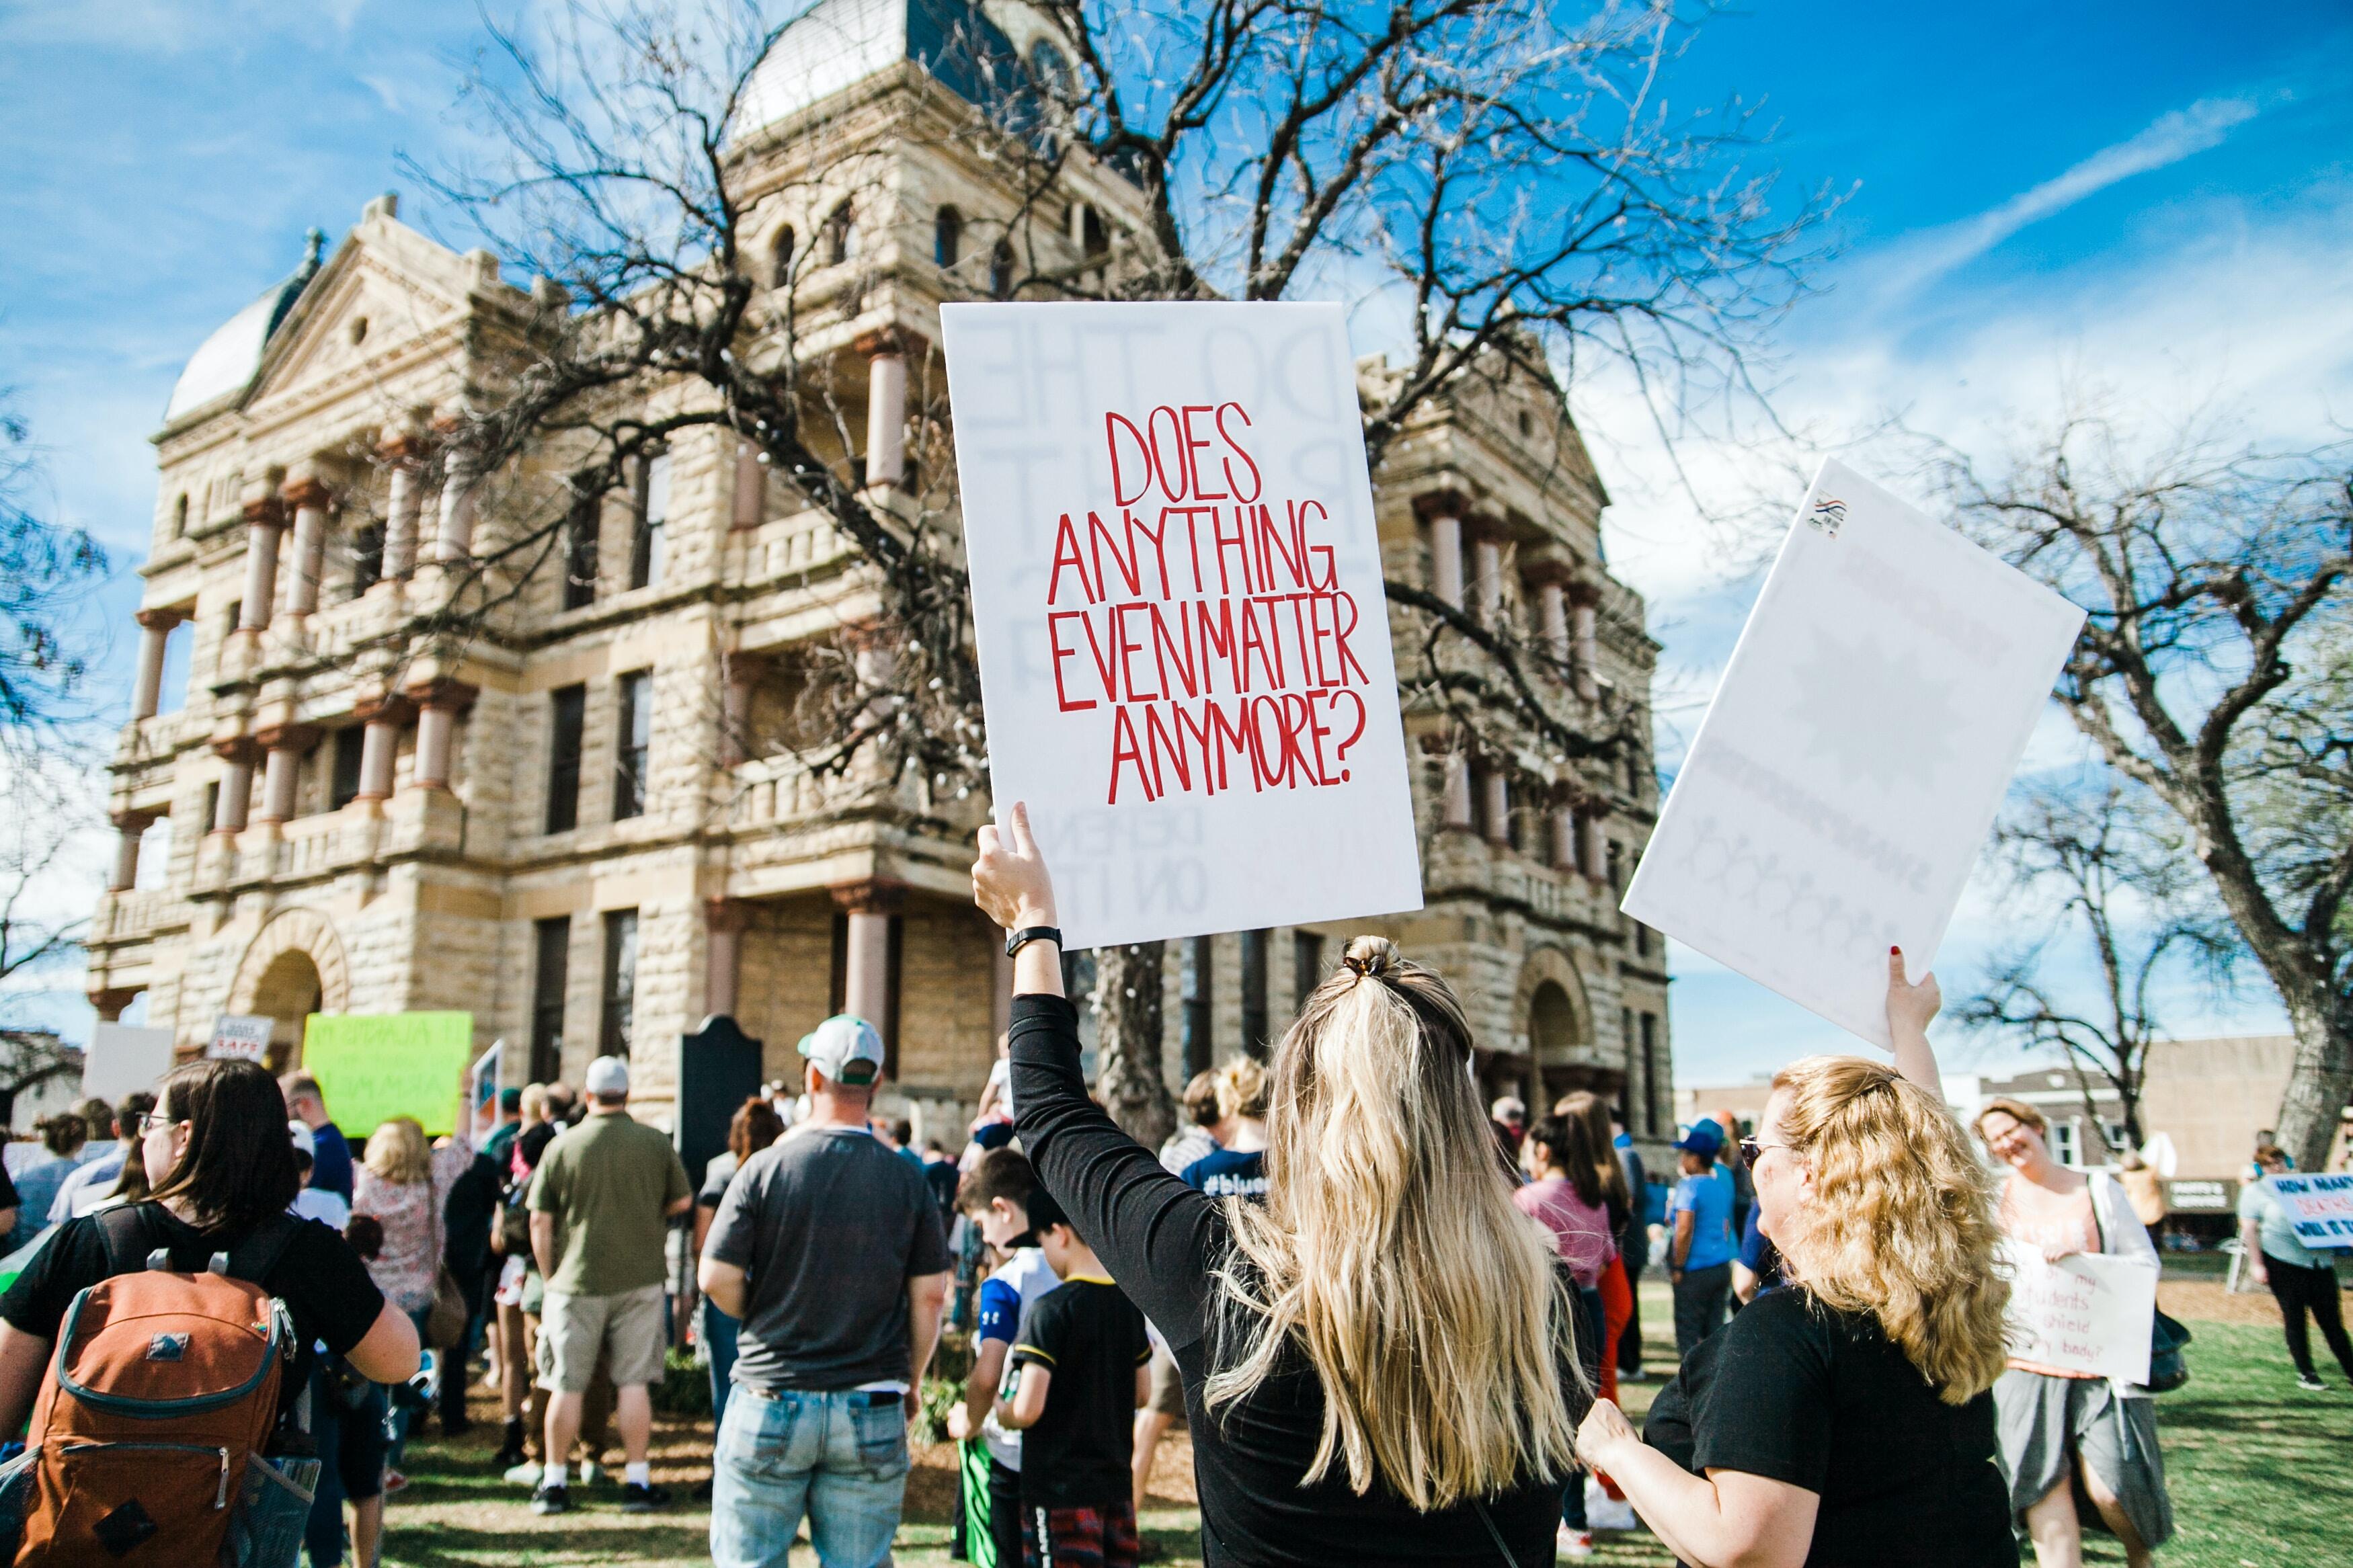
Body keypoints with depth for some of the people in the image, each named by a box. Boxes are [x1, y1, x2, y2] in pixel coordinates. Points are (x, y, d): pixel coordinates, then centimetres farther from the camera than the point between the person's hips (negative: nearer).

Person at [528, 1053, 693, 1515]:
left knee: (568, 1386, 9)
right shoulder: (655, 1142, -3)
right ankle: (637, 1482, 11)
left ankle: (554, 1484, 18)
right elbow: (683, 1201, 8)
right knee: (634, 1383, 6)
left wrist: (550, 1277, 8)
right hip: (639, 1279, 1)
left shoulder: (562, 1147, -6)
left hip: (577, 1283, 0)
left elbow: (540, 1222, -3)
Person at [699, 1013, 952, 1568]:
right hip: (873, 1413, 2)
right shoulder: (907, 1180, -2)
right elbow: (930, 1296, 0)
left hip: (772, 1401, -1)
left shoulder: (767, 1166, -7)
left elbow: (716, 1279, -7)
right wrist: (911, 1382, 13)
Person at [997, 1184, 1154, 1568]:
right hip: (1116, 1482, 7)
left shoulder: (1053, 1309, -18)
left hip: (1059, 1490, -7)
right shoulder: (1129, 1303, 3)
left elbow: (1027, 1410, -21)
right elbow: (1143, 1395, 12)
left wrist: (998, 1409, 0)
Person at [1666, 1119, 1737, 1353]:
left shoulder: (1689, 1186, -14)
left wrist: (1678, 1268, -14)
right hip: (1722, 1267, 8)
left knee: (1688, 1334, 0)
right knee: (1715, 1330, 13)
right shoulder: (1721, 1183, 10)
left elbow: (1684, 1230, -22)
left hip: (1696, 1272, -8)